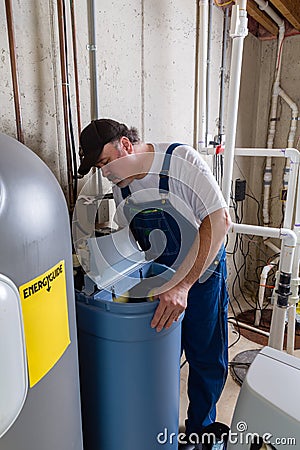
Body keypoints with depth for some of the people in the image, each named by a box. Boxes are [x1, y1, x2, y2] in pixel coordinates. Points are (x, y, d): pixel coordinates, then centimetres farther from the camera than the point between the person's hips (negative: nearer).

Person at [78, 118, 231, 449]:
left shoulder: (181, 159, -22)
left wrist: (182, 285, -32)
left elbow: (218, 221, -29)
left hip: (202, 273, -4)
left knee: (206, 358, 11)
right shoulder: (120, 184, -3)